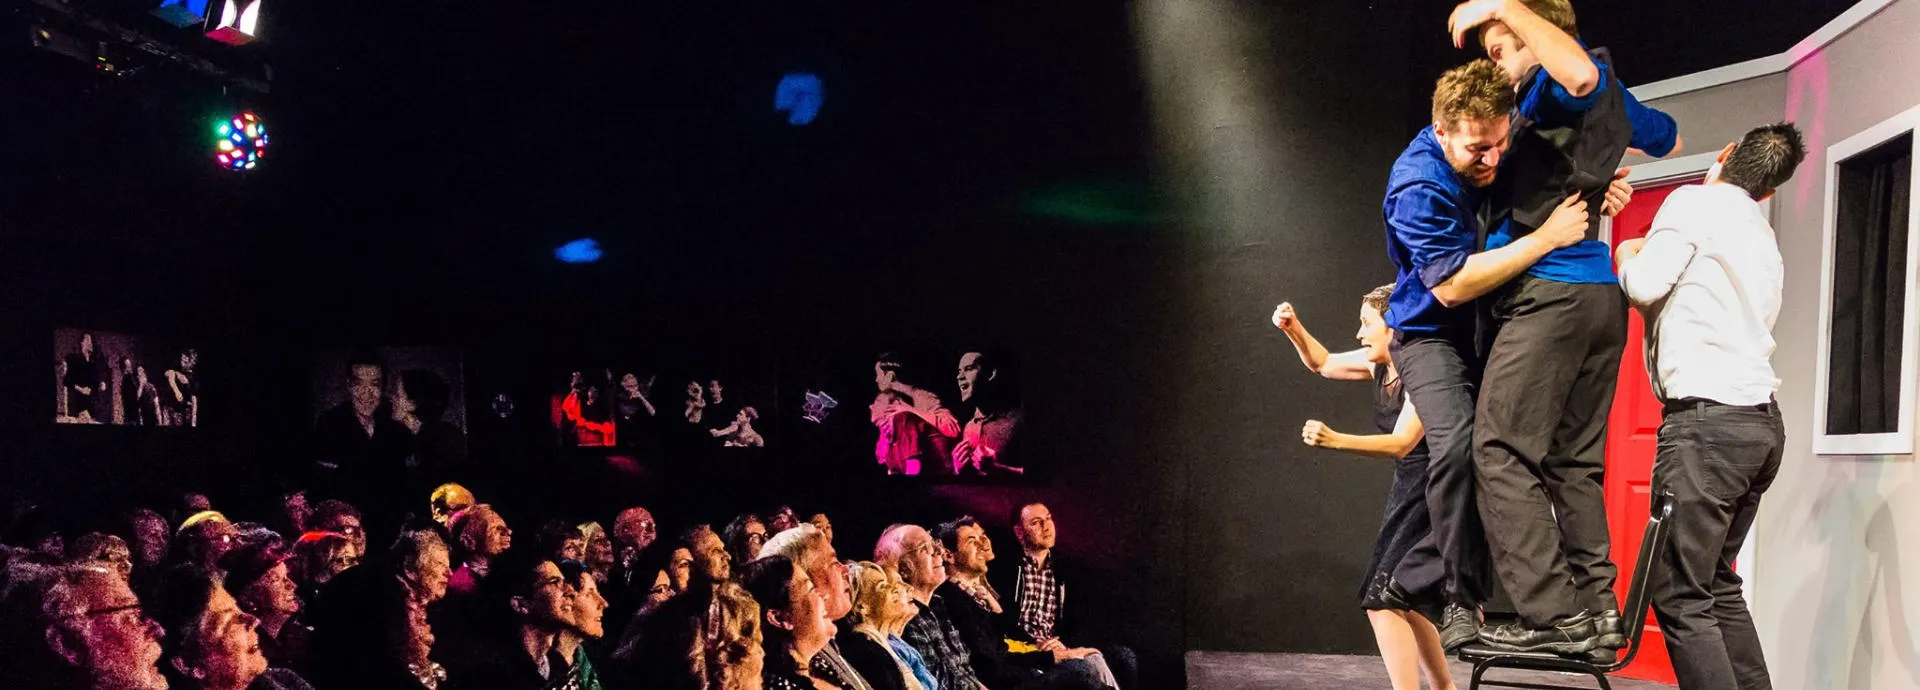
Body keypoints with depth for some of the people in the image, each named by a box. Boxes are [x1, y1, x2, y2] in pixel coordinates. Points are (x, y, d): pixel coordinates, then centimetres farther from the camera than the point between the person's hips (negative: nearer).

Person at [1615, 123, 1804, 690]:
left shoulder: (1696, 201, -2)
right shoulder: (1764, 239, 24)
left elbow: (1645, 286, -12)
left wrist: (1626, 255, 9)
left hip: (1709, 416, -9)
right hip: (1759, 417, 9)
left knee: (1679, 595, -9)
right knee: (1717, 586, 15)